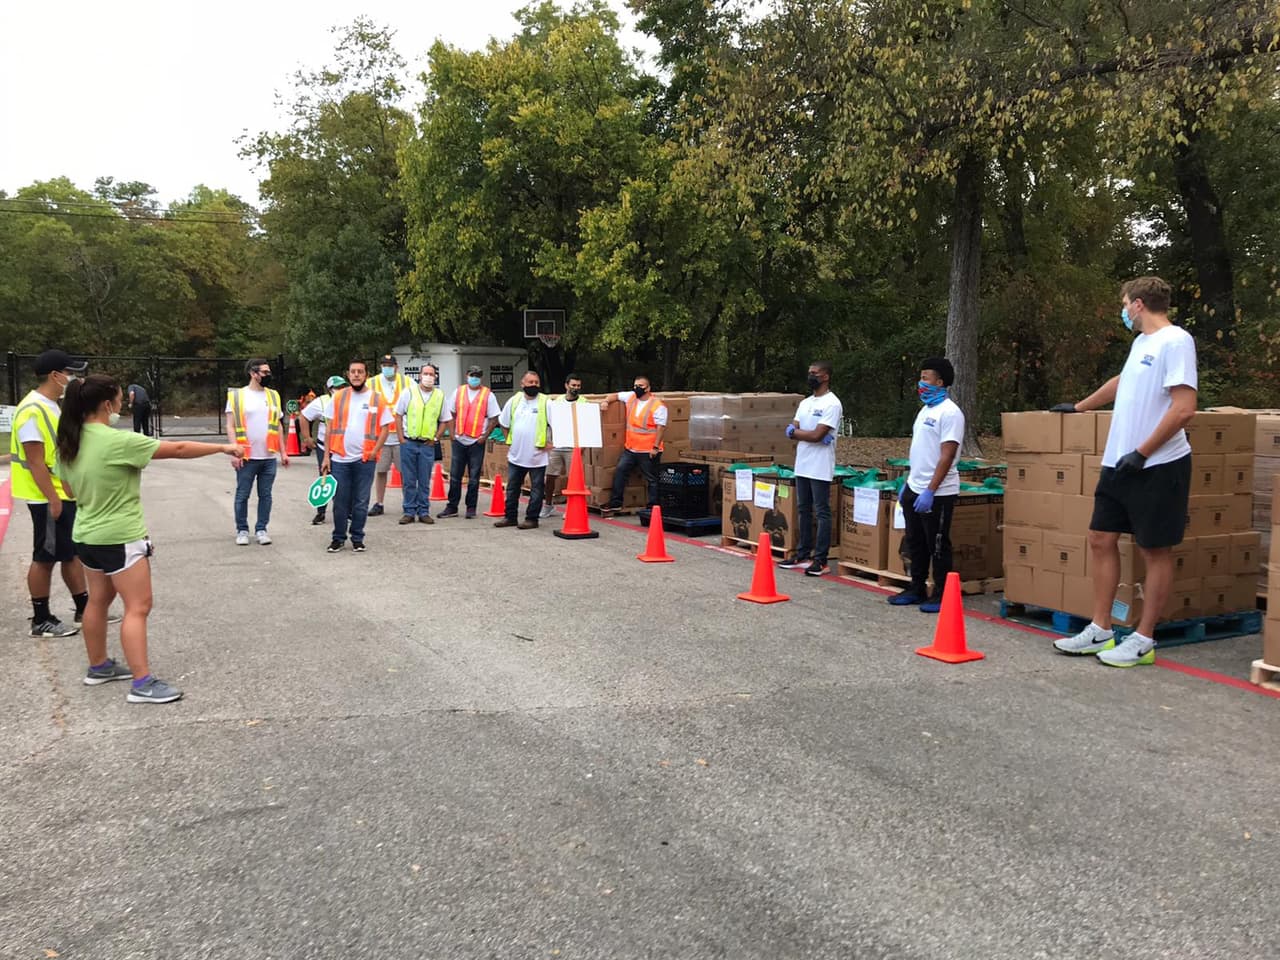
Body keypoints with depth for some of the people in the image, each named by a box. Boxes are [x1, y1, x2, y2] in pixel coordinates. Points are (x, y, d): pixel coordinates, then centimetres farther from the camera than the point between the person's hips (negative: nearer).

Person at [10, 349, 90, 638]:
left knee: (72, 552, 15)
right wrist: (53, 500, -22)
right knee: (45, 558, -1)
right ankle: (41, 620, 9)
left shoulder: (52, 406, 12)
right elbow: (35, 462, -22)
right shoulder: (33, 410, -20)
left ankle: (84, 608, 24)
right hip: (49, 499, -10)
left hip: (66, 495, 10)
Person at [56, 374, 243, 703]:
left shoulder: (69, 443, 2)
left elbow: (72, 488, 15)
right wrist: (224, 447, -10)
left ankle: (98, 667, 32)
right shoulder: (117, 441, -23)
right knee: (137, 608, -5)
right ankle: (142, 684, -6)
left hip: (87, 535, 9)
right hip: (120, 537, -9)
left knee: (98, 601, 20)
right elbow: (178, 449, -19)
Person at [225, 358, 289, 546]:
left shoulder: (273, 396, 11)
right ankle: (242, 530, 15)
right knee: (242, 495, 4)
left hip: (269, 457, 3)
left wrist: (283, 452, 10)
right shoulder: (237, 395, -1)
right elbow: (230, 426, -3)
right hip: (247, 457, -3)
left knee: (265, 495, 7)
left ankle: (261, 529, 17)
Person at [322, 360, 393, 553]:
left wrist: (374, 452, -8)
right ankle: (338, 537, 18)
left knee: (361, 502, 6)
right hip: (340, 458, 1)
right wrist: (326, 456, 1)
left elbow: (385, 428, 2)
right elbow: (330, 427, 6)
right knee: (340, 501, 6)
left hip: (365, 459, -1)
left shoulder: (377, 399, 1)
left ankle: (357, 538, 18)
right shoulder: (338, 396, 5)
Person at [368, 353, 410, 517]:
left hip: (402, 435, 0)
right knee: (381, 471, 5)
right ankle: (378, 504, 13)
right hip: (380, 435, 0)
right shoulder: (372, 384, 5)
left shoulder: (406, 382, 6)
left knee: (405, 471, 2)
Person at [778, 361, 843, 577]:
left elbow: (817, 435, -18)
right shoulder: (805, 403, 14)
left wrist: (796, 431, -3)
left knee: (822, 513, -3)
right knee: (803, 510, 13)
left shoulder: (831, 404, -11)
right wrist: (811, 435, -12)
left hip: (820, 468, -8)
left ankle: (821, 560, -1)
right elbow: (791, 431, 6)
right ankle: (803, 555, 21)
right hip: (802, 466, 8)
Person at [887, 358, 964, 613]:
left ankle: (941, 595, 10)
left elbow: (946, 456, -21)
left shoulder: (949, 412, -15)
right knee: (915, 543, 16)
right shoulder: (925, 410, 14)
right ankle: (917, 590, 27)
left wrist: (930, 491, -23)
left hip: (937, 493, -9)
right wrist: (908, 483, 17)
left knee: (938, 546, 0)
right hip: (914, 489, 9)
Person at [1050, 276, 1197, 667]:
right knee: (1101, 538, 9)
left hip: (1156, 465, -9)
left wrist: (1141, 453, -19)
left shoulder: (1175, 341, -13)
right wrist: (1079, 407, 45)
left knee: (1155, 550, 1)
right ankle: (1100, 631, 16)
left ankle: (1143, 641, 8)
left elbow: (1184, 408, -20)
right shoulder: (1141, 342, 15)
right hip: (1119, 462, 9)